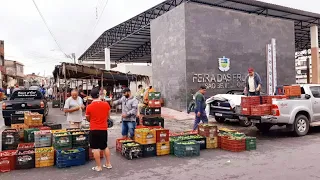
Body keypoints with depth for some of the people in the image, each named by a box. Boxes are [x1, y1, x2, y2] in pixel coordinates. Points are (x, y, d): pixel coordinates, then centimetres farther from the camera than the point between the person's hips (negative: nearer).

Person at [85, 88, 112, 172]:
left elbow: (88, 119, 4)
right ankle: (108, 164, 24)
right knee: (105, 147, 18)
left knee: (95, 148, 6)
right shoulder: (106, 104, -4)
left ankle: (98, 167, 11)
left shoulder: (89, 107, -11)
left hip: (94, 130, -3)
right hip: (104, 129, 3)